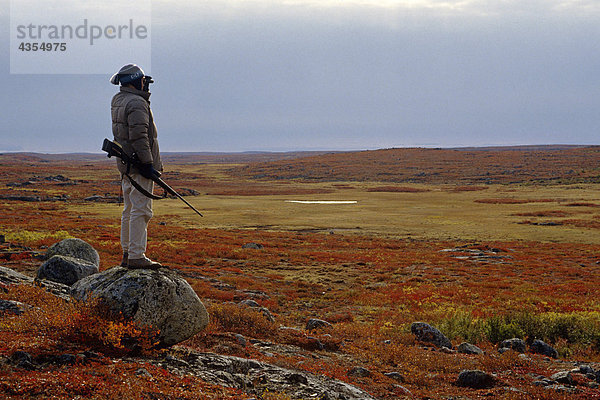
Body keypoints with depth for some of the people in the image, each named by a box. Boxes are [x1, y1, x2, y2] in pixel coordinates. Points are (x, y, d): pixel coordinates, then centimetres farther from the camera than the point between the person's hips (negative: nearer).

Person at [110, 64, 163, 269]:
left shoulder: (117, 101, 12)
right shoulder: (137, 103, -16)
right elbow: (139, 137, -23)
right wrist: (147, 164, -21)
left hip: (125, 165, 10)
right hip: (139, 166, -10)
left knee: (130, 211, 15)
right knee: (141, 211, -8)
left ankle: (127, 254, 20)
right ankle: (136, 256, -9)